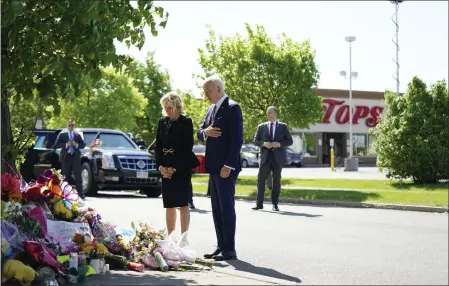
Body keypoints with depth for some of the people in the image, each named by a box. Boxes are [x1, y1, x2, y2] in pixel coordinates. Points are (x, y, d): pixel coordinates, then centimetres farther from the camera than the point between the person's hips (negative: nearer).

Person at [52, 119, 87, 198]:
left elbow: (83, 144, 12)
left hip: (75, 157, 1)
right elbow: (56, 145, -2)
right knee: (66, 176, 3)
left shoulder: (77, 134, 12)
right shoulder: (62, 134, 5)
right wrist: (66, 145, -13)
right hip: (66, 157, -1)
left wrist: (76, 145, -7)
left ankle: (80, 193, -5)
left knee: (78, 176, -4)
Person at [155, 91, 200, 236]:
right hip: (166, 169, 5)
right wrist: (160, 166, -3)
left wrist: (174, 168, -14)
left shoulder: (186, 122, -5)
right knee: (169, 205, 6)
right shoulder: (162, 122, 10)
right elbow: (158, 146, 11)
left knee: (183, 204, -4)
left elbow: (187, 148, -10)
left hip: (182, 168, -5)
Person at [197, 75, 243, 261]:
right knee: (217, 209, 10)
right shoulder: (211, 109, 17)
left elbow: (237, 139, -17)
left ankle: (229, 249, 0)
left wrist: (228, 166, -20)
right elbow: (200, 133, 19)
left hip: (226, 168, -9)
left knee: (227, 207, -5)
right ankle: (221, 247, 16)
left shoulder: (232, 108, -11)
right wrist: (205, 132, -6)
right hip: (213, 167, 9)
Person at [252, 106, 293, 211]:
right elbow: (255, 140, 7)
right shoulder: (261, 127, 10)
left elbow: (290, 141, 4)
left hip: (278, 157, 0)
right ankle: (259, 204, -1)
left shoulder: (283, 126, 7)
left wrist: (279, 144, -12)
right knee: (261, 180, -5)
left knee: (276, 181, 4)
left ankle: (275, 204, 11)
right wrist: (264, 144, -12)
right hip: (265, 157, 1)